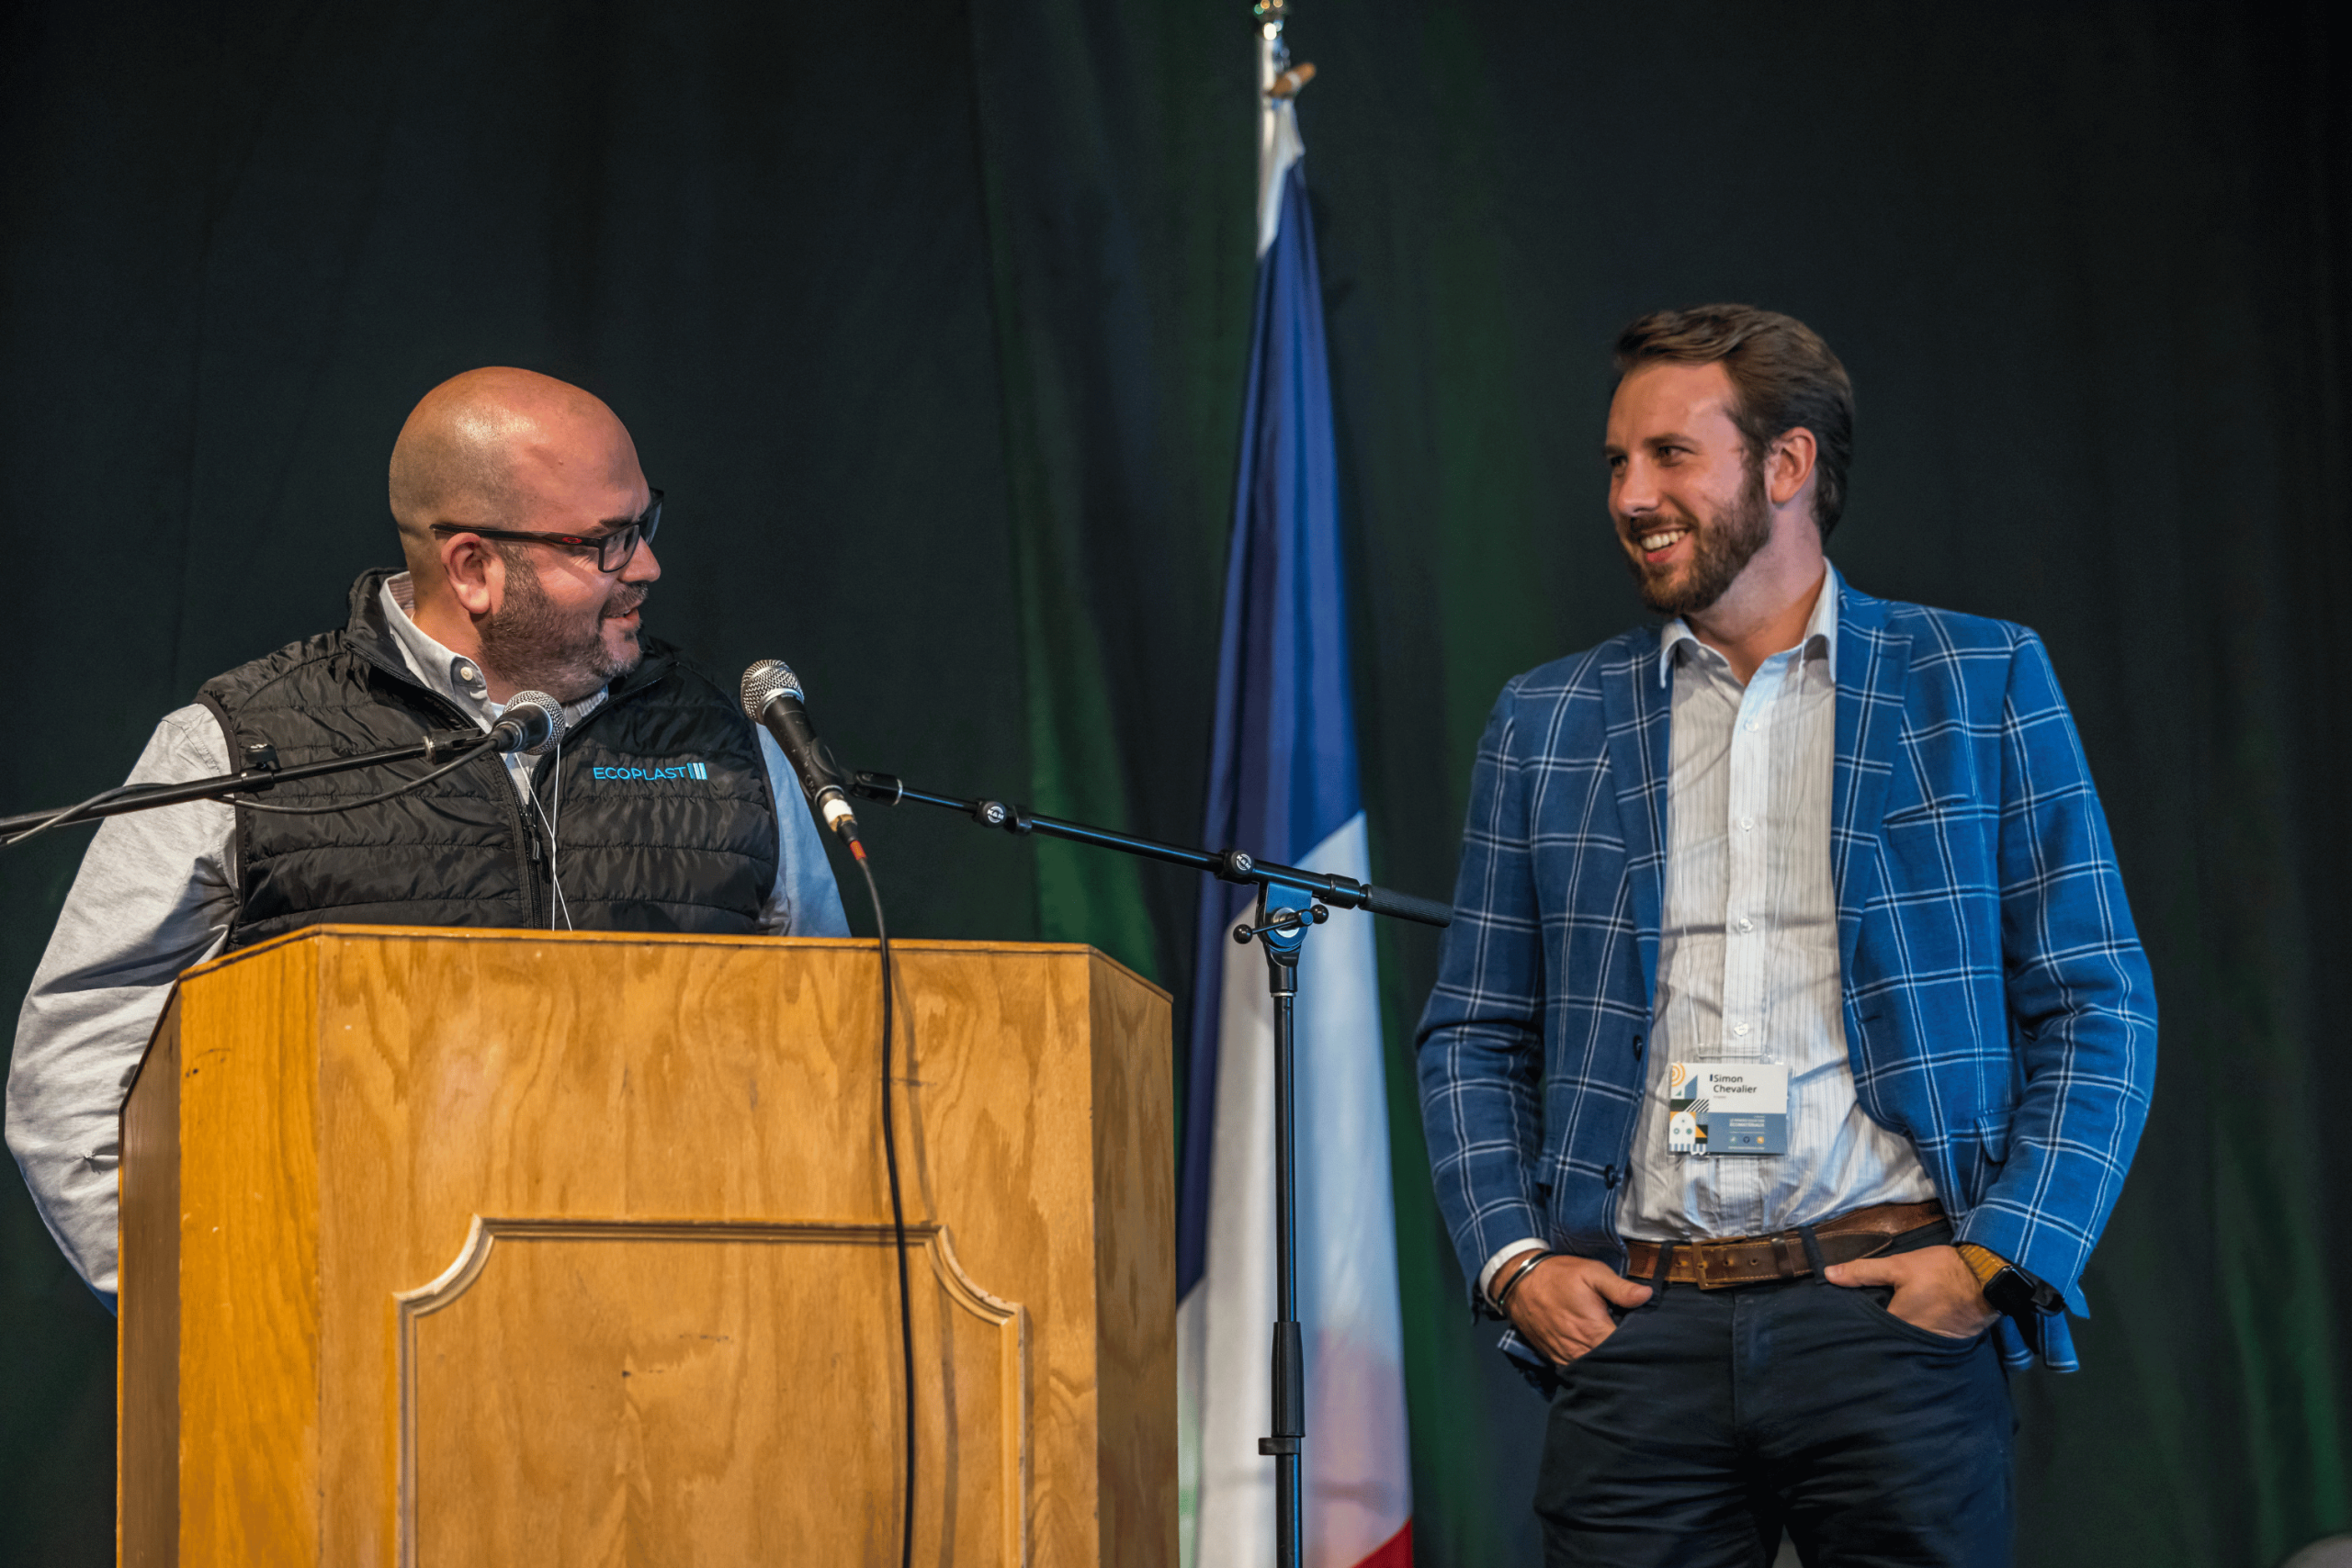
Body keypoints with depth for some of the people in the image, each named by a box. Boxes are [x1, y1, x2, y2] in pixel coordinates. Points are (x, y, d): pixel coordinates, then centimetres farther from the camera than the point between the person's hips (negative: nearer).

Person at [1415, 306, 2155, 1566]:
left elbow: (2098, 1008, 5)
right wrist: (1510, 1260, 1)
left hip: (1890, 1311, -2)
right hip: (1638, 1327, 2)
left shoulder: (1982, 683, 8)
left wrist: (2000, 1260, -7)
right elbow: (1472, 1035, 17)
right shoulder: (1547, 724, 15)